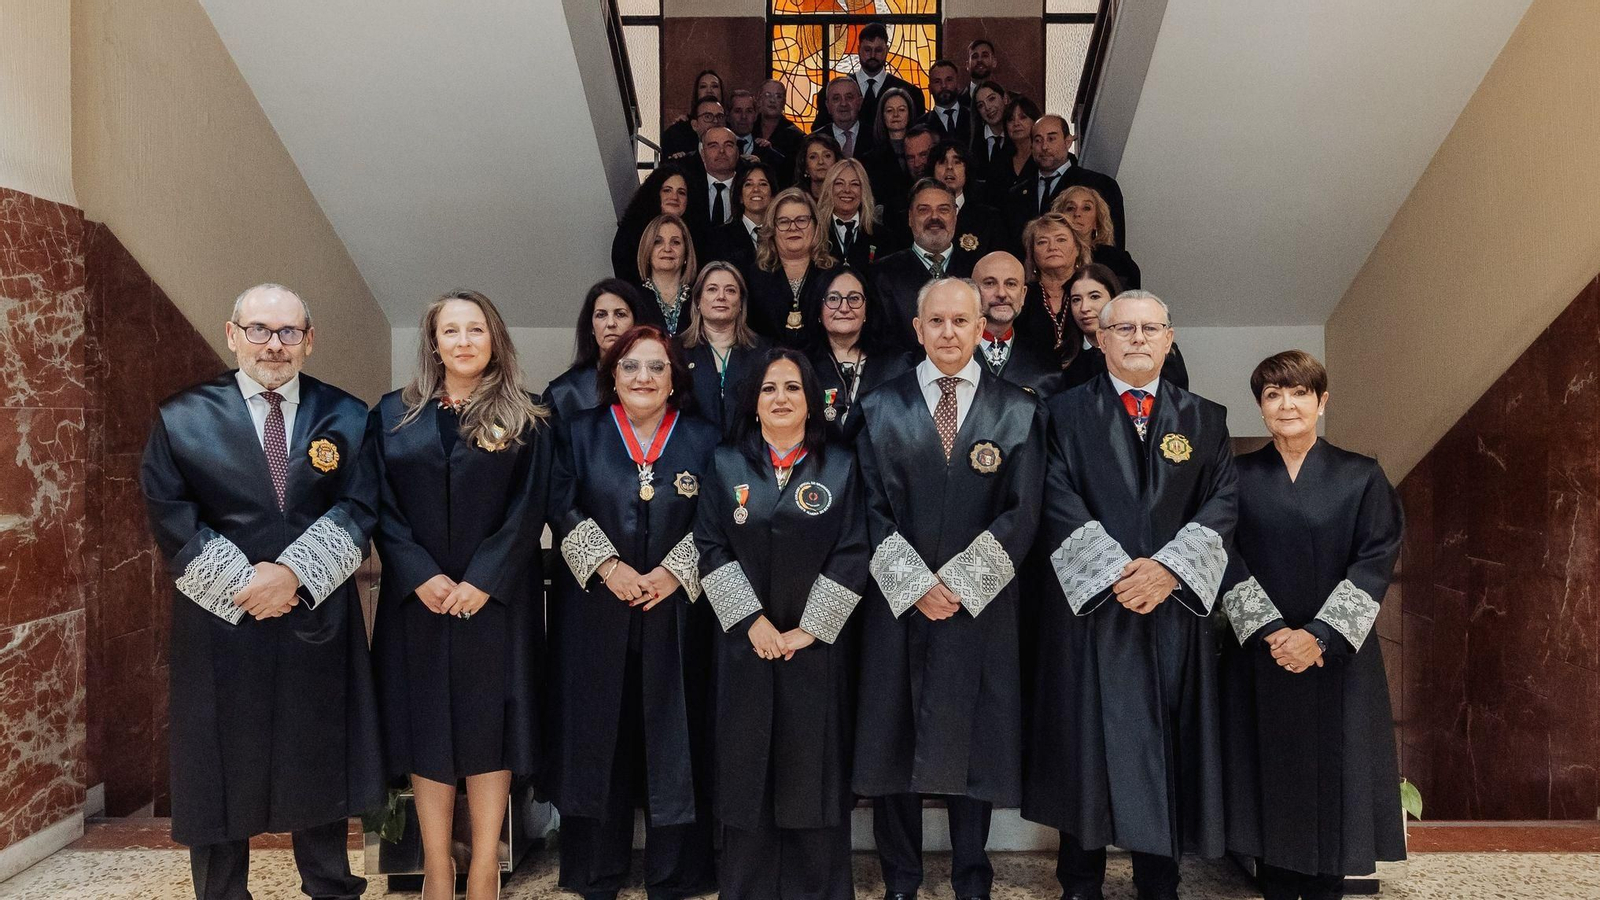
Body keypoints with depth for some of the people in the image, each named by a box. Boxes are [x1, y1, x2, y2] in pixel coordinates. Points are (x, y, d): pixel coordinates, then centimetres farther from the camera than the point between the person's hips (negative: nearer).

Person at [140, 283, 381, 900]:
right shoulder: (181, 419, 1)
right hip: (220, 624, -1)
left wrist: (293, 571, -16)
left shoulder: (346, 419, 4)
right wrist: (243, 584, -13)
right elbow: (171, 520, -4)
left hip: (319, 622, 1)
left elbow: (359, 511, -4)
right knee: (220, 775, 9)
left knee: (320, 770, 13)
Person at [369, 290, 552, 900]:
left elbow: (529, 510, -4)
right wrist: (420, 576, -12)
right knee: (425, 724, 5)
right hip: (417, 597, 2)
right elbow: (381, 507, 1)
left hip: (496, 597, -1)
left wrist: (483, 581, -14)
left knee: (488, 723, 2)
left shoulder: (526, 421, 2)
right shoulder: (393, 415, 7)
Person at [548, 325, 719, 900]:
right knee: (599, 734, 6)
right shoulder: (580, 434, 7)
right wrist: (606, 565, -12)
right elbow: (563, 509, -1)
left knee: (673, 735, 4)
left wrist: (673, 572, -12)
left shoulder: (703, 440, 5)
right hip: (596, 611, 0)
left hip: (676, 611, 0)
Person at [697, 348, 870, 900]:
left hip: (818, 645, 0)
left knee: (815, 767, 4)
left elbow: (852, 555, -3)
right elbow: (711, 549, -1)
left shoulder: (840, 467, 2)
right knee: (748, 770, 6)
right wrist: (752, 621, -10)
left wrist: (808, 629, -9)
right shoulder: (727, 465, 4)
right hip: (745, 644, 1)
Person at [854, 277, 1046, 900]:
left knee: (974, 740, 7)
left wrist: (956, 580, -10)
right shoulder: (880, 408, 5)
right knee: (893, 739, 6)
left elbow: (1021, 515, -2)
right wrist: (916, 583, -11)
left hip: (981, 604, 0)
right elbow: (873, 510, 0)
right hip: (899, 601, 1)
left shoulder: (1018, 412, 4)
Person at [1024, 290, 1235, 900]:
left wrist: (1167, 568, -13)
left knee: (1167, 748, 7)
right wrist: (1116, 570, -15)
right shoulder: (1066, 412, 4)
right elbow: (1059, 501, -6)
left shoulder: (1205, 419, 12)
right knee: (1086, 746, 3)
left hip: (1176, 609, 2)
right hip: (1089, 604, -2)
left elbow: (1223, 503, 1)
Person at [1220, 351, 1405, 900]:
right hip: (1259, 656, 1)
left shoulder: (1362, 477, 2)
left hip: (1340, 655, 0)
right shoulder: (1237, 477, 4)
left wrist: (1320, 635, -15)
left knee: (1333, 780, 3)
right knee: (1269, 779, 5)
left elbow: (1377, 562, -5)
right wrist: (1268, 631, -14)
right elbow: (1227, 561, -2)